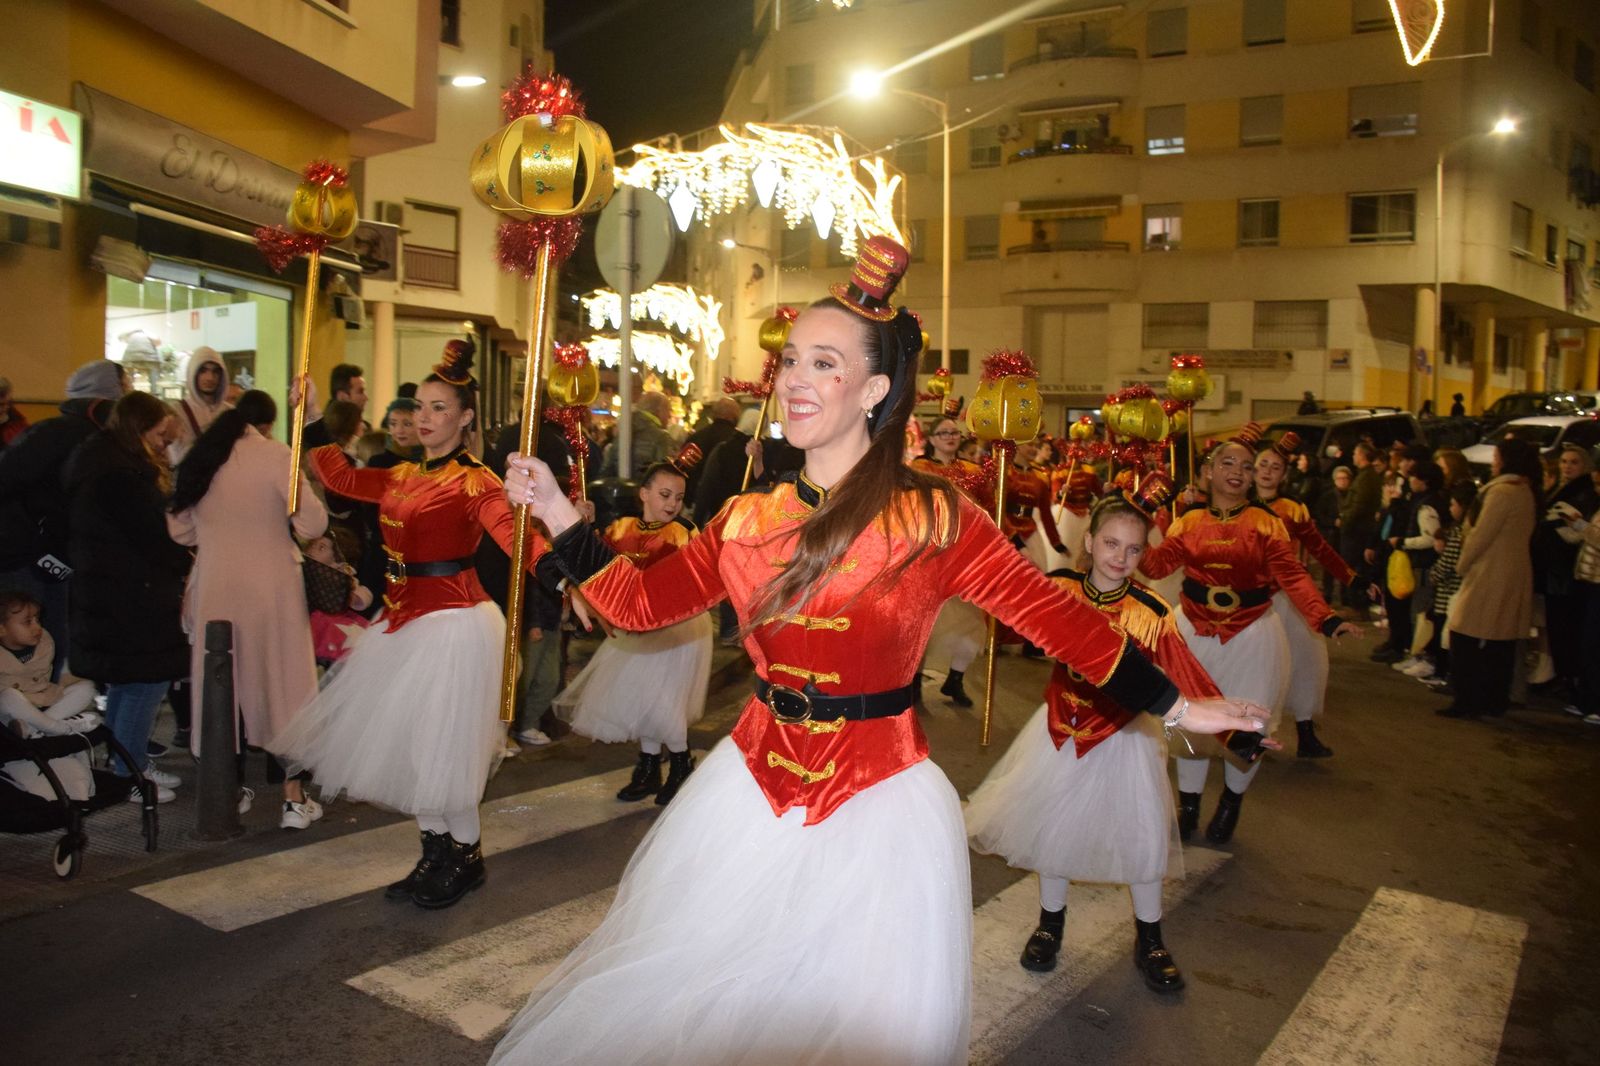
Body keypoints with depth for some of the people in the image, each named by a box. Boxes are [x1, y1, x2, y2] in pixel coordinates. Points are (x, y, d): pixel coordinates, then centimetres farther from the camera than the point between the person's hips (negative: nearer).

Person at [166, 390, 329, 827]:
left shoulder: (200, 457, 6)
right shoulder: (274, 454, -10)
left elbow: (180, 531, 12)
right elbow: (313, 523, -15)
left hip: (213, 590, 4)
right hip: (270, 590, -4)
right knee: (283, 686, 4)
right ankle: (293, 799, 7)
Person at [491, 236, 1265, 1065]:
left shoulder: (935, 520, -12)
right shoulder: (747, 519, 0)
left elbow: (1058, 618, -7)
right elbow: (639, 601, 3)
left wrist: (1175, 706, -3)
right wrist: (557, 513, -2)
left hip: (878, 806, -3)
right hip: (753, 788, 4)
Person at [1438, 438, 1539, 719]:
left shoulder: (1502, 491, -16)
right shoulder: (1527, 492, 12)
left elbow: (1481, 535, -16)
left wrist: (1462, 564, -3)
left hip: (1490, 577, -9)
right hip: (1514, 576, 9)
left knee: (1464, 640, -3)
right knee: (1501, 643, 12)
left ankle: (1467, 701, -2)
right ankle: (1496, 700, 18)